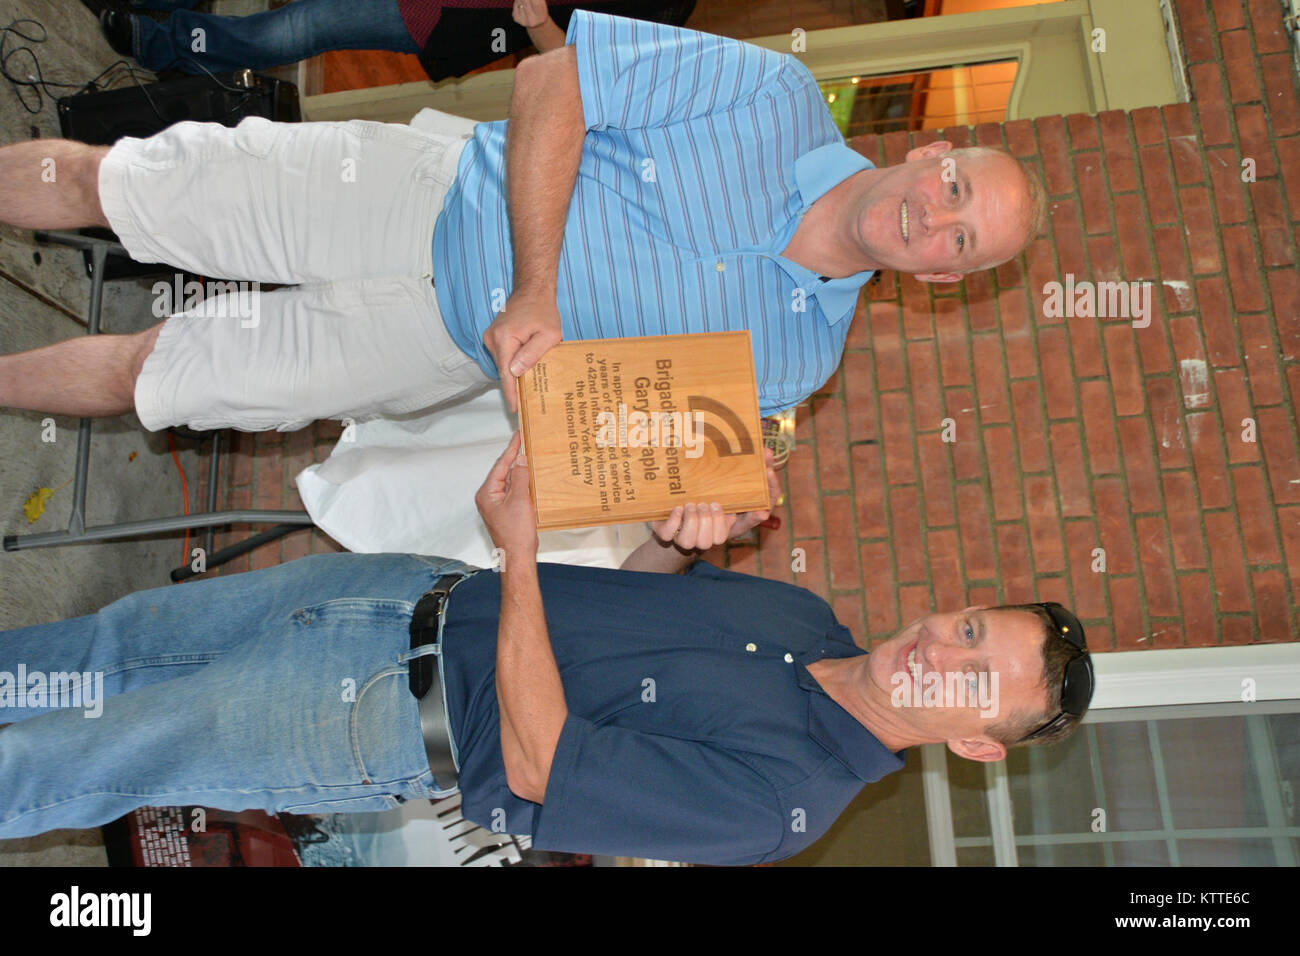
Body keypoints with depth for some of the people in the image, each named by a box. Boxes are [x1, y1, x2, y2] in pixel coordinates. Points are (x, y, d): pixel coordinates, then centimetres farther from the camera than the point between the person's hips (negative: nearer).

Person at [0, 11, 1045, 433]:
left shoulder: (801, 358, -4)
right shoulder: (779, 98, -13)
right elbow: (554, 78, -14)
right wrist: (535, 289, -24)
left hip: (463, 344, 1)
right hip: (432, 188, -1)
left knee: (144, 370, 1)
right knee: (101, 180, -1)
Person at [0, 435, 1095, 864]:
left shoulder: (778, 796, -22)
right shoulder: (806, 615, 1)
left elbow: (535, 763, -25)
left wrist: (519, 546, -27)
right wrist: (681, 537, -10)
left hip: (384, 724, -6)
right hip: (418, 594, 7)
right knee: (120, 639, 15)